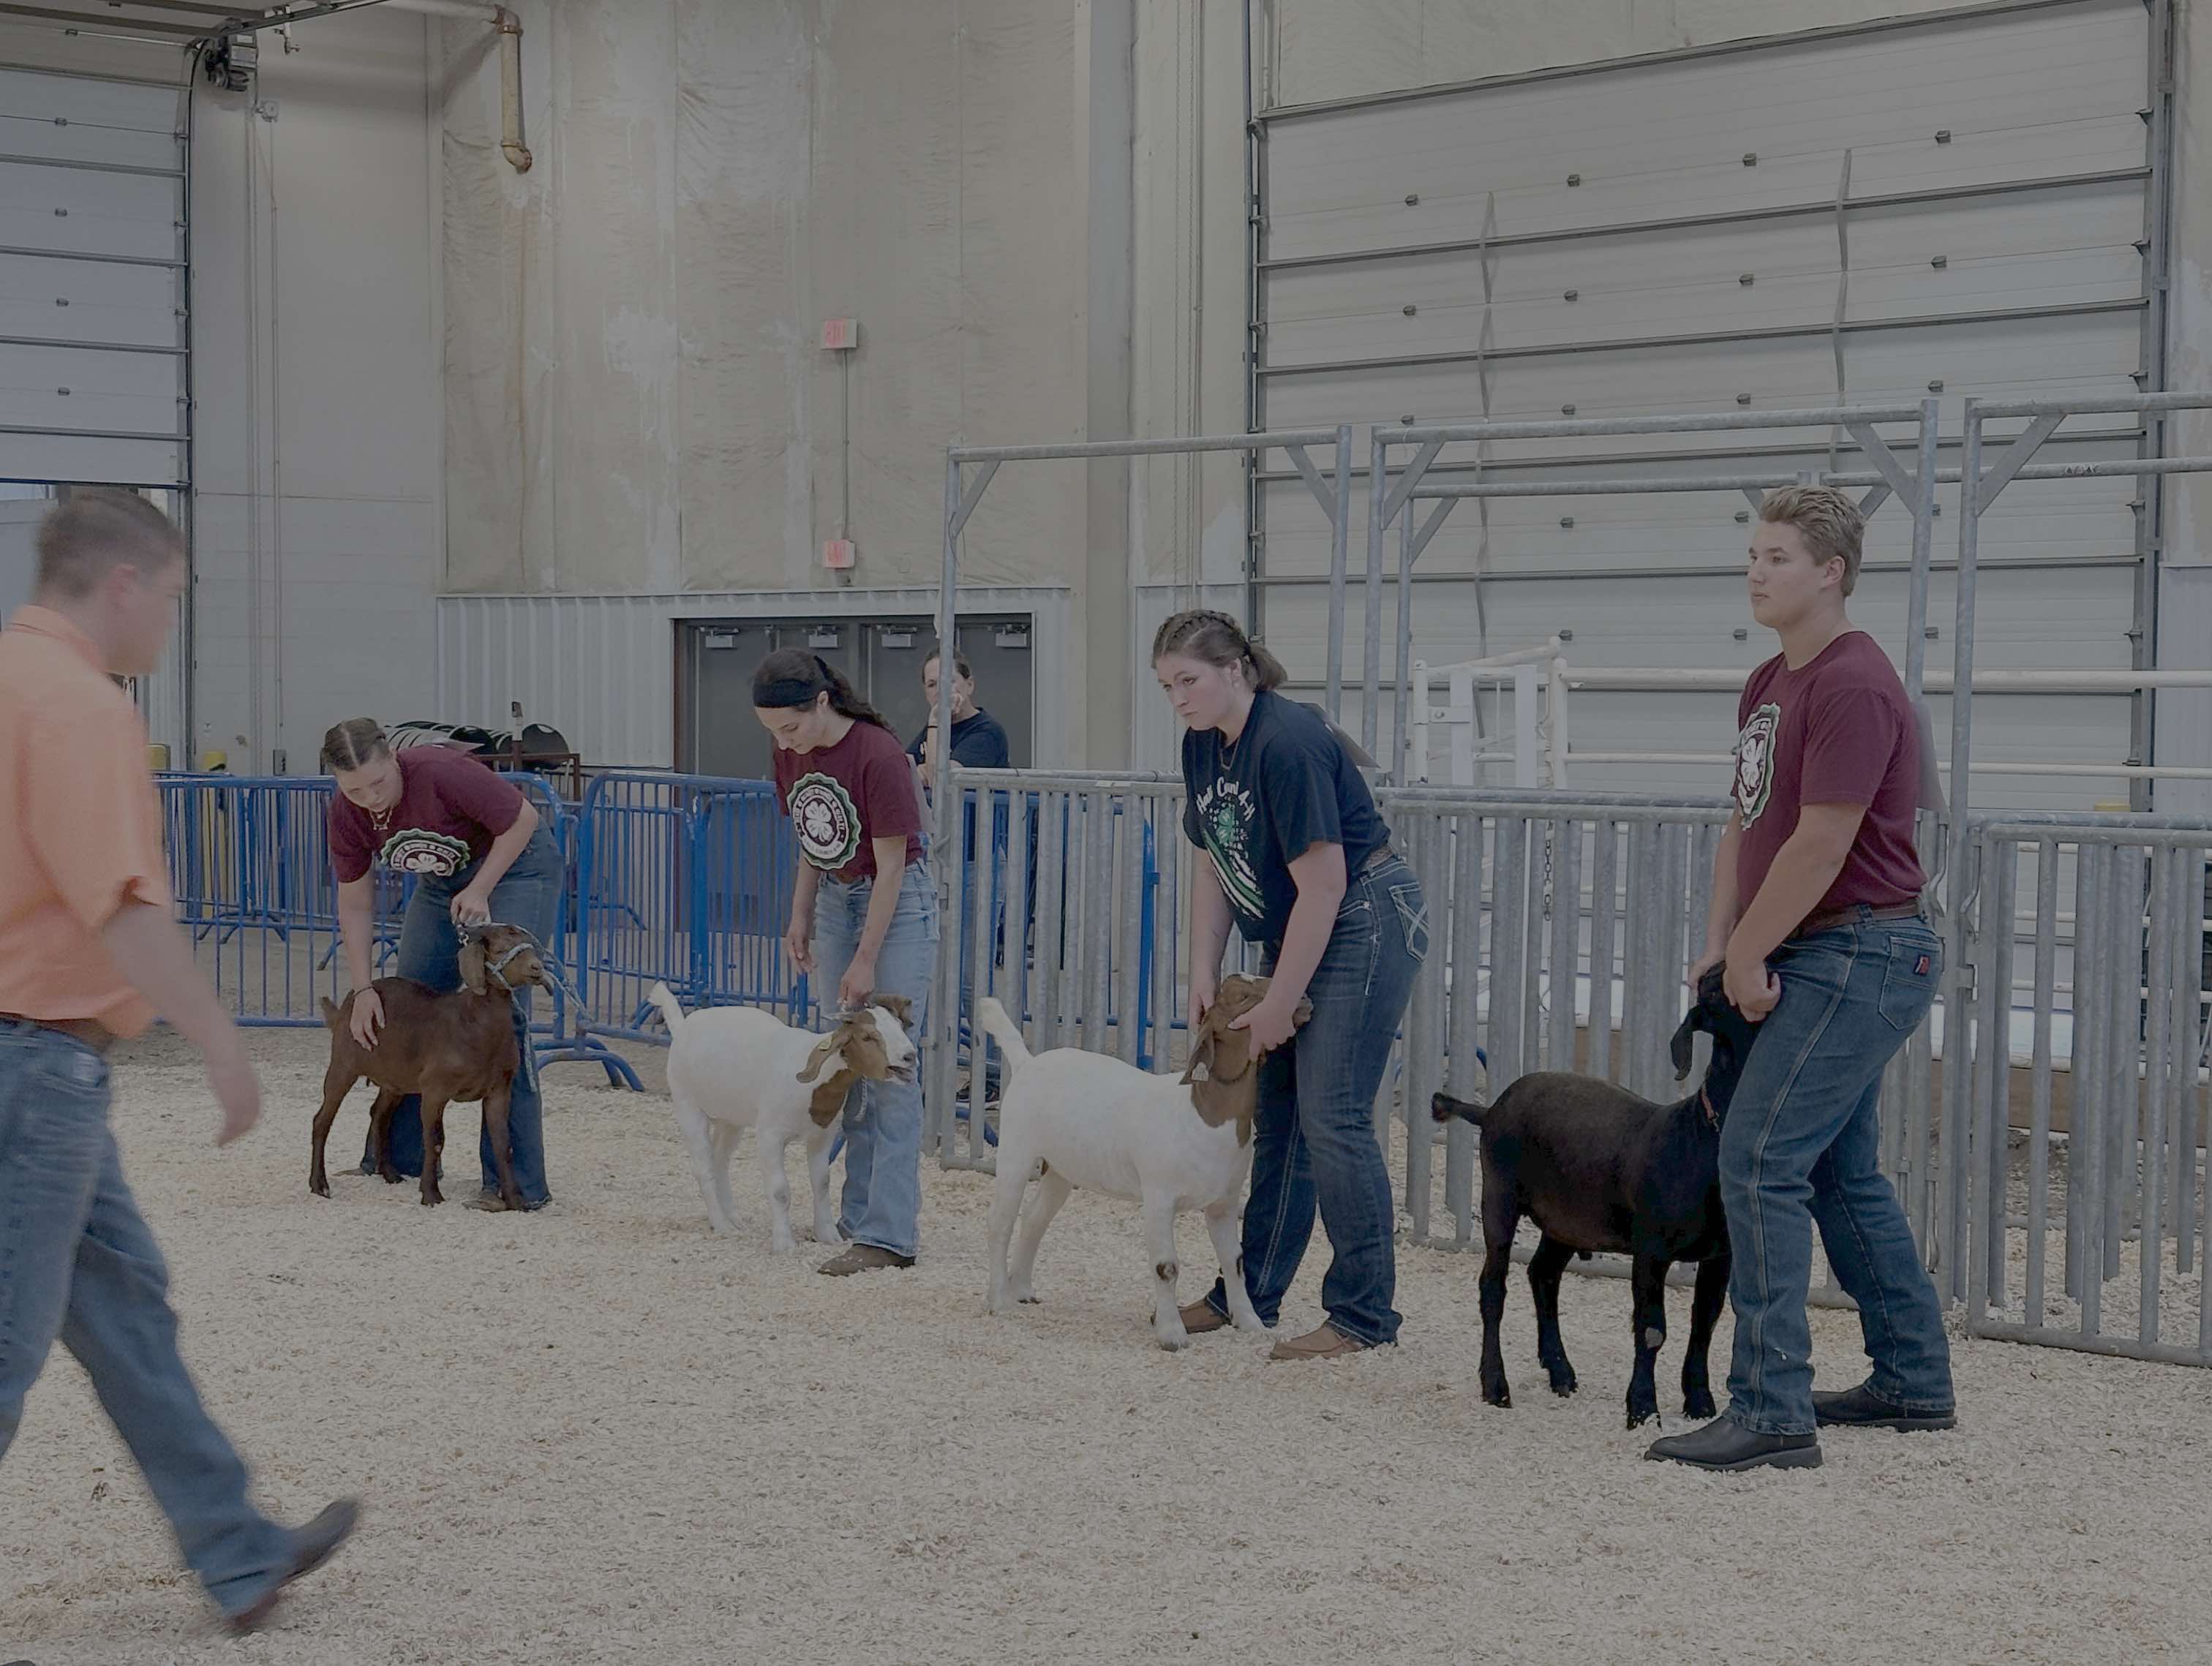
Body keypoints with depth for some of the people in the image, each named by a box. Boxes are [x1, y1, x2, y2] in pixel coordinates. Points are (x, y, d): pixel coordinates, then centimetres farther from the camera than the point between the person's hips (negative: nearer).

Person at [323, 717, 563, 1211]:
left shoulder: (441, 772, -33)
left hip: (514, 866, -7)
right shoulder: (346, 816, -14)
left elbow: (523, 821, -22)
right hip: (442, 882, 7)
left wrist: (479, 892, -22)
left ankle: (517, 1181, -17)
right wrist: (364, 990, -11)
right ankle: (398, 1159, 23)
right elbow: (355, 906, -5)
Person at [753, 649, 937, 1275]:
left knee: (889, 1070, -10)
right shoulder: (791, 755, -2)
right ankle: (860, 1213, 17)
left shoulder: (877, 755, -24)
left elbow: (891, 864, -20)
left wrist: (866, 961, -17)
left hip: (897, 903, -7)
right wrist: (800, 919, 8)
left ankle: (889, 1234, -11)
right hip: (836, 900, 7)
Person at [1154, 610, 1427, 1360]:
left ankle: (1364, 1315, -6)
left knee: (1332, 1115, -12)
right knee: (1277, 1114, 11)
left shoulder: (1288, 743, -24)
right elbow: (1213, 863, 13)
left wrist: (1278, 1006, -19)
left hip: (1366, 923, -9)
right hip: (1295, 930, 9)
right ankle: (1250, 1294, 19)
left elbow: (1324, 885, -24)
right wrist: (1204, 973, 4)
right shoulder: (1203, 744, 4)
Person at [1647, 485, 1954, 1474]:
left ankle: (1771, 1411, -13)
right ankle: (1912, 1382, 27)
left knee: (1761, 1160, -14)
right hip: (1819, 958, 10)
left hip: (1858, 954, -10)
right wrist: (1719, 947, 6)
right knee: (1842, 1172, 17)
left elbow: (1820, 845, -21)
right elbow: (1745, 825, 17)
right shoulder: (1769, 684, 15)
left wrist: (1747, 958, -13)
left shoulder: (1853, 687, -17)